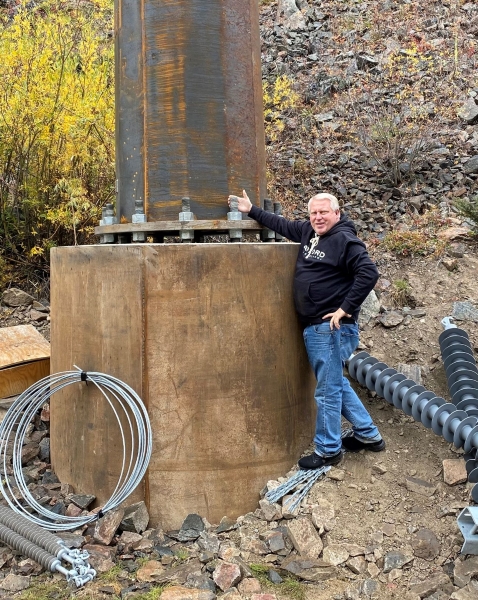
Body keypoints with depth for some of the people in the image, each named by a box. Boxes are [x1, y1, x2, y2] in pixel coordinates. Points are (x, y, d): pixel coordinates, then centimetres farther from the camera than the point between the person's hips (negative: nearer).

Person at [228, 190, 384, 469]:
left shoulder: (345, 240, -13)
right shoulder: (308, 231, 11)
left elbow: (369, 273, -22)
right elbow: (282, 224, 27)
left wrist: (346, 308, -21)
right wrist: (251, 210, 29)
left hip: (331, 328, -10)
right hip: (315, 328, 10)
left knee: (329, 389, -1)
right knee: (336, 383, 19)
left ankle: (328, 450, 12)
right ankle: (368, 435, 32)